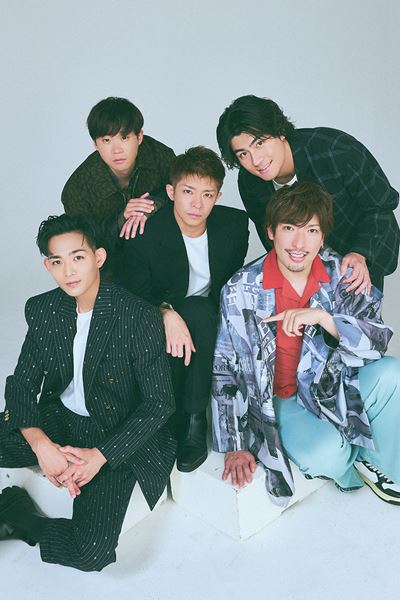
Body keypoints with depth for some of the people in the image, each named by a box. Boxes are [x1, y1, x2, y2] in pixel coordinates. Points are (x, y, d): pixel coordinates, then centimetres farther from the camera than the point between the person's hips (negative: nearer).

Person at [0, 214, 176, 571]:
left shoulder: (139, 317, -18)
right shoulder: (41, 310, -2)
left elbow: (159, 403, -14)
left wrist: (100, 456, -21)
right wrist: (40, 444, -19)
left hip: (116, 437, -4)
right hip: (58, 421, 4)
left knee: (92, 553, -20)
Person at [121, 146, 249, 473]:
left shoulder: (235, 223, -8)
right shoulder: (144, 235, -16)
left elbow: (235, 280, 5)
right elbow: (136, 296, -12)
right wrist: (166, 313, -34)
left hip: (213, 317, 2)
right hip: (162, 321, -1)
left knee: (197, 311, -33)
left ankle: (194, 418, -22)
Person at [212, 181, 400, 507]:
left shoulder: (341, 274, -7)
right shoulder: (242, 289, -14)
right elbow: (226, 369, -9)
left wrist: (322, 317, -30)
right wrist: (235, 446, -9)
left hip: (336, 389, 3)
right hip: (278, 401, -2)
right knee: (326, 456, -29)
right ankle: (353, 469, 11)